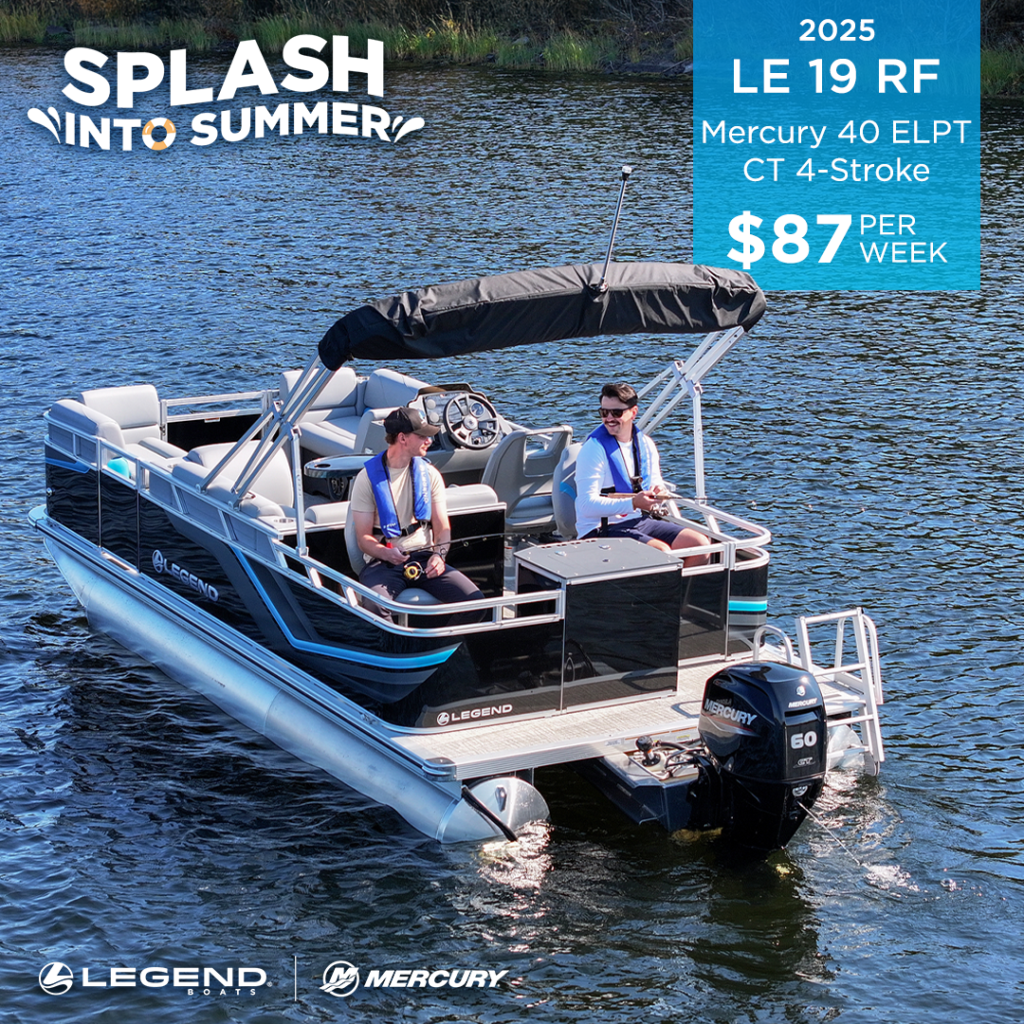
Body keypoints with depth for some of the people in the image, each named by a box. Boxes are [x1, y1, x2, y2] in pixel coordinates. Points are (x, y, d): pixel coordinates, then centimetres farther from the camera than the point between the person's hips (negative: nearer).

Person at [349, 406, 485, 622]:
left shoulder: (429, 474, 10)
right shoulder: (368, 477, -2)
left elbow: (442, 527, 8)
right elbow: (364, 538, -3)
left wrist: (439, 554, -14)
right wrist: (386, 553, -24)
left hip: (424, 557, 4)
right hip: (383, 561, -4)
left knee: (474, 600, -21)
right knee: (376, 608, -38)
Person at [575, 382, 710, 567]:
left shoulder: (645, 444, 8)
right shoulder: (594, 449, -13)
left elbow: (656, 484, 18)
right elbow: (588, 505, -20)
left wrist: (657, 492, -7)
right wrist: (633, 503, -30)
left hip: (640, 521, 7)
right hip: (600, 529, -7)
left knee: (701, 544, -8)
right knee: (662, 552, -30)